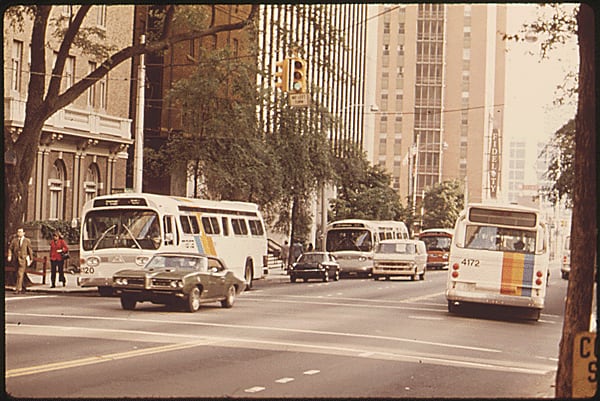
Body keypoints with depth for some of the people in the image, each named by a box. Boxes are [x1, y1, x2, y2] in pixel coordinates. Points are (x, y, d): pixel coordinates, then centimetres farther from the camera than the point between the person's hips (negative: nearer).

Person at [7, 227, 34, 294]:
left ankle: (18, 289, -16)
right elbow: (10, 248, 6)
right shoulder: (14, 240, 7)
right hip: (16, 258, 4)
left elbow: (30, 250, 4)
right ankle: (22, 288, 23)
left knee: (20, 274, -14)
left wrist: (31, 259, 7)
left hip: (23, 259, -4)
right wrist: (9, 256, -8)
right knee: (18, 274, 11)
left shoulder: (27, 241, 0)